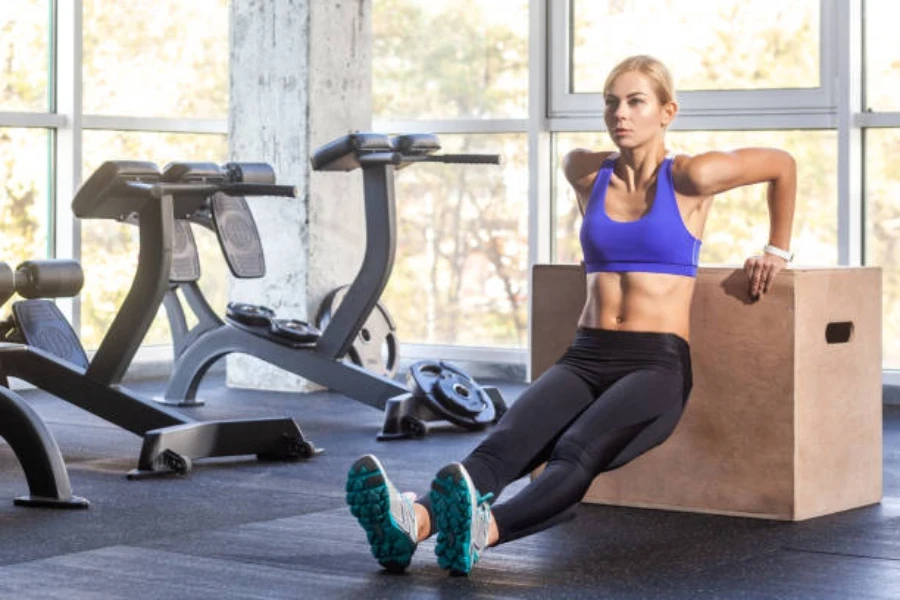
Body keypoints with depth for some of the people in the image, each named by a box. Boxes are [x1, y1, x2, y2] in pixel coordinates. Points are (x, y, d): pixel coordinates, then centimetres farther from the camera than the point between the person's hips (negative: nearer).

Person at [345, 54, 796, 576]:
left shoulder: (689, 178, -2)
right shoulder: (589, 174, 11)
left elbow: (783, 165, 11)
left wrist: (778, 251, 20)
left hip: (657, 363, -4)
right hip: (586, 356, 4)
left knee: (576, 454, -37)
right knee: (505, 444, -30)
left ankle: (482, 530, -66)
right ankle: (414, 520, -59)